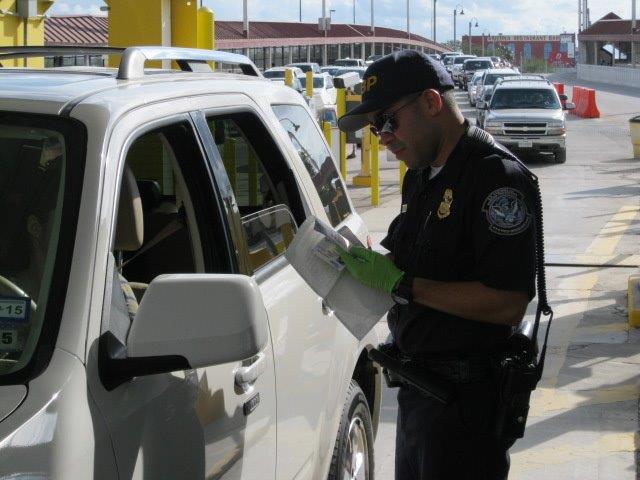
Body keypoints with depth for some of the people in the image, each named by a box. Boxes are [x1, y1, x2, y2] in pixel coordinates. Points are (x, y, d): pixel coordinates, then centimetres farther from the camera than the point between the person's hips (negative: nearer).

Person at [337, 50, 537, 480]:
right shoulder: (420, 178, 12)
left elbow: (508, 304, -26)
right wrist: (369, 265, -1)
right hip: (417, 387, 9)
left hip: (467, 397, -9)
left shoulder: (495, 174, -18)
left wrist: (403, 284, -23)